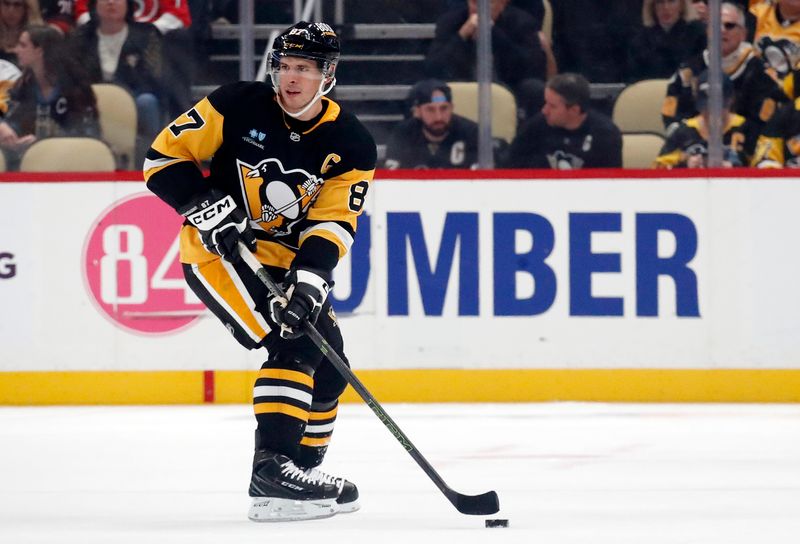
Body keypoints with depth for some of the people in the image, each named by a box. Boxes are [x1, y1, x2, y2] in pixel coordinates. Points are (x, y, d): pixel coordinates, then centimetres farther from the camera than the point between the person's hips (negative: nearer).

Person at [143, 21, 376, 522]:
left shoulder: (351, 145, -6)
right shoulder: (238, 106, -14)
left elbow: (332, 224, -12)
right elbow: (164, 156, -9)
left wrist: (309, 279, -28)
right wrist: (207, 207, -22)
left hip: (287, 256, 6)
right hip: (216, 248, -6)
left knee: (329, 361, 5)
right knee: (296, 343, -23)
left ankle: (301, 470, 22)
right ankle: (271, 471, -27)